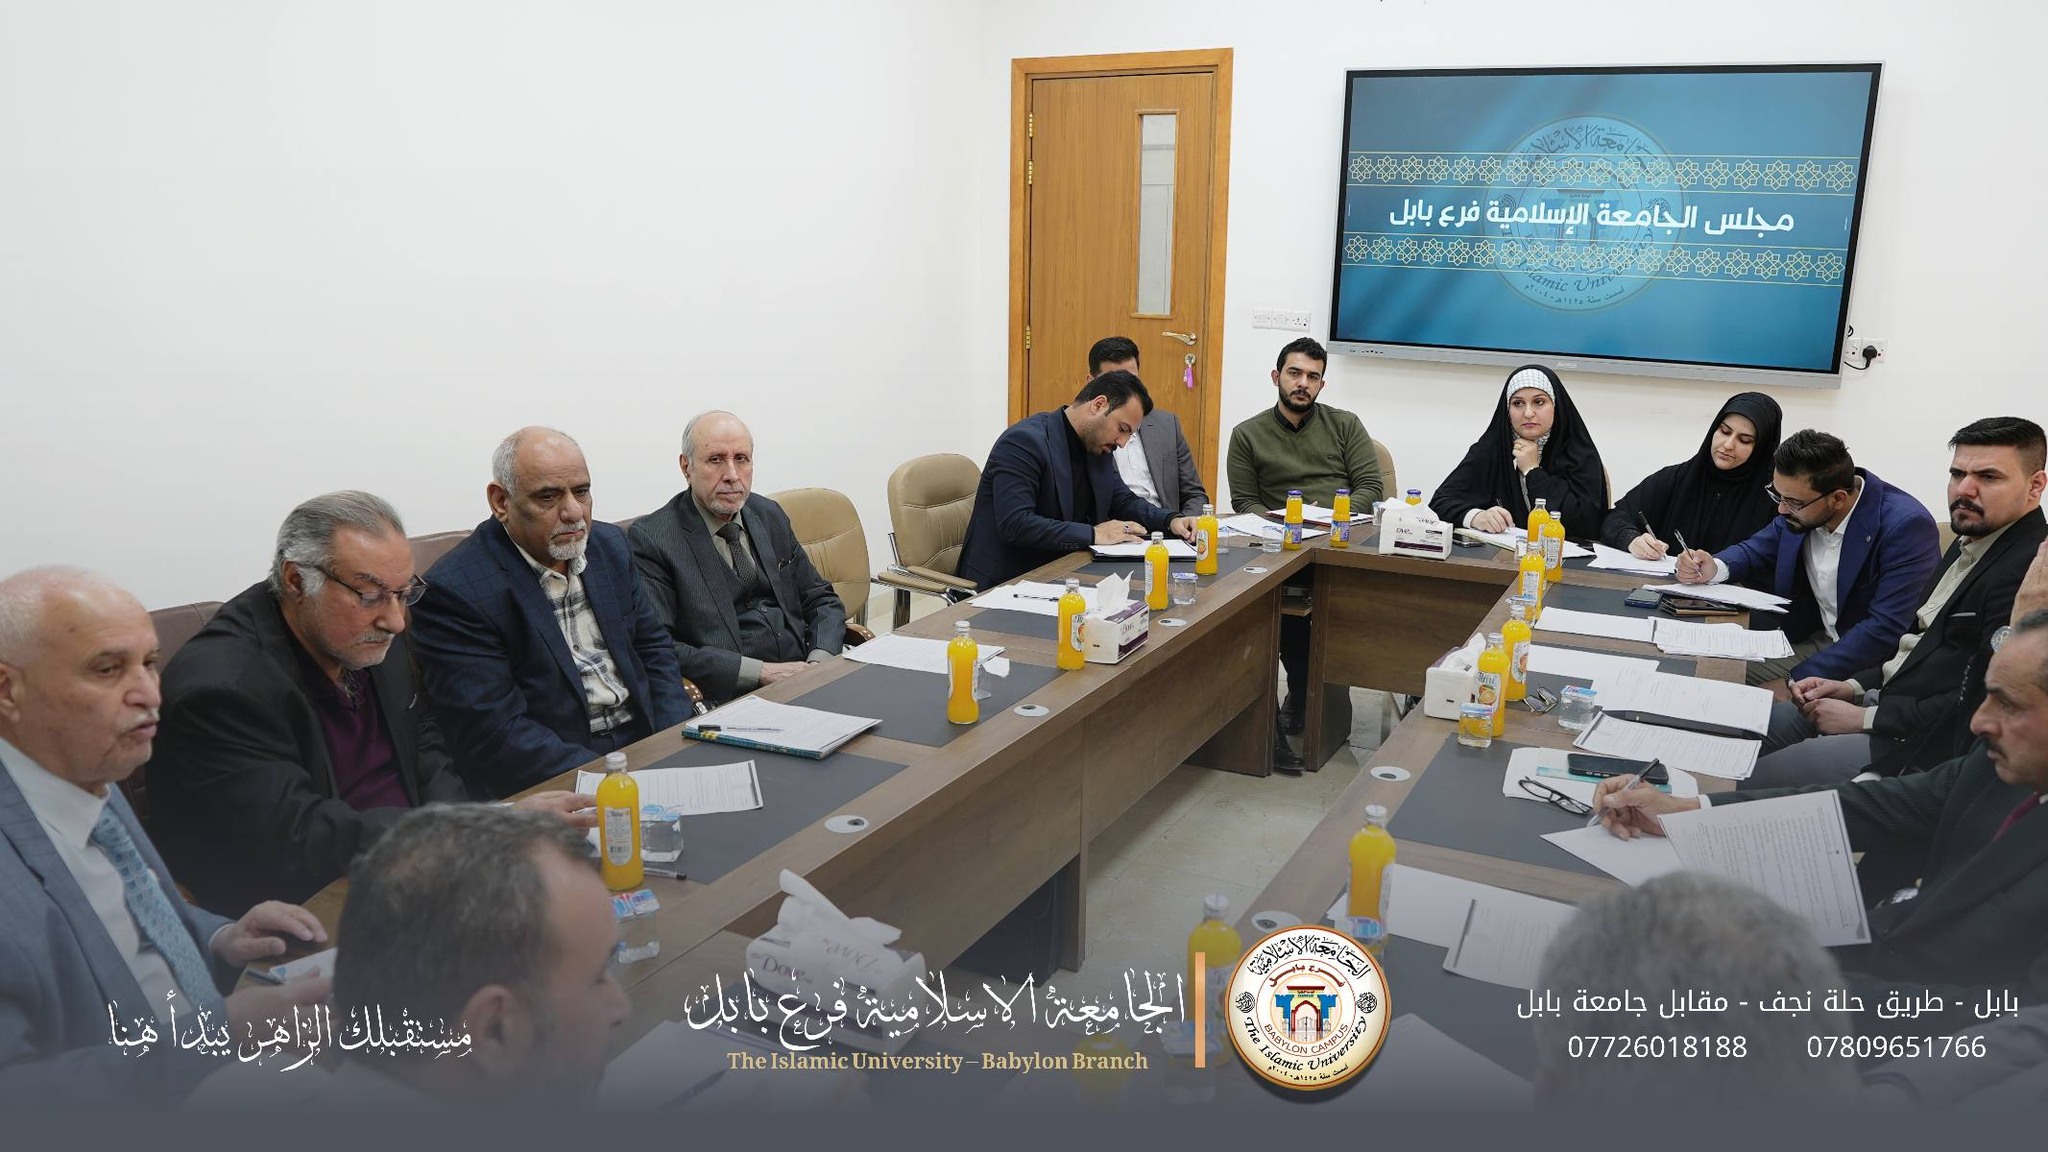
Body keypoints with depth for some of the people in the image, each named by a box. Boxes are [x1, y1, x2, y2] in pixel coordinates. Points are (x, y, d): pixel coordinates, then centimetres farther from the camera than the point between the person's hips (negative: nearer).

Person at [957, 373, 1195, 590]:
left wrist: (1171, 520, 0)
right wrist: (1093, 534, -23)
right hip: (1002, 583, -8)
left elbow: (1124, 502, 20)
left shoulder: (1097, 446, 9)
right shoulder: (1025, 440, -18)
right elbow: (1014, 524, -27)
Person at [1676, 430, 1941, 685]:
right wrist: (1715, 568, -10)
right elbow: (1757, 550, 14)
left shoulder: (1907, 526, -24)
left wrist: (1800, 679, -31)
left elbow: (1887, 629, -28)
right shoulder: (1801, 503, -4)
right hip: (1814, 639, 7)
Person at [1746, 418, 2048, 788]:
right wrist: (1853, 686, 5)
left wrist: (1866, 717, -16)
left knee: (1756, 784, -18)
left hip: (1925, 741, -9)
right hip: (1892, 696, 10)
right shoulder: (1971, 544, 14)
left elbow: (1985, 703, -23)